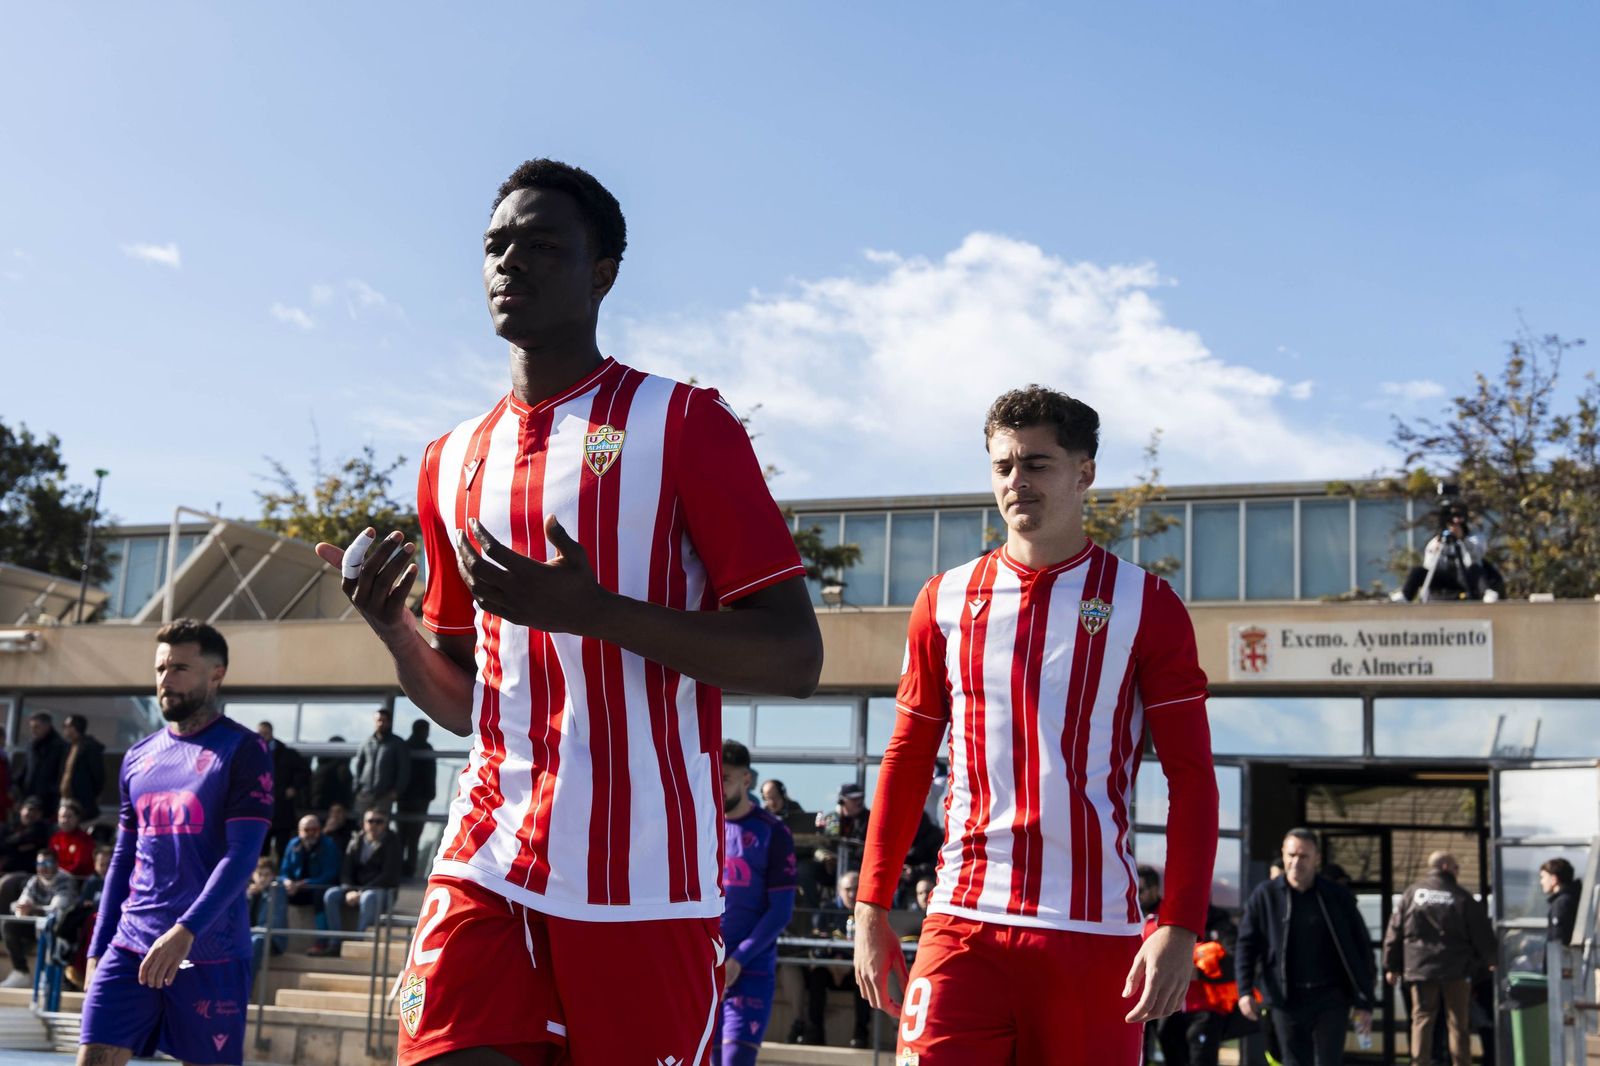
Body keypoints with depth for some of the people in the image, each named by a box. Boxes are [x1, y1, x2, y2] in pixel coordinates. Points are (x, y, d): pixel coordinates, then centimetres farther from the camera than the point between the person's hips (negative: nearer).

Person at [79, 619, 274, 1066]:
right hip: (129, 946, 5)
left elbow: (242, 854, -14)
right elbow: (123, 860, 19)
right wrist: (96, 950, 14)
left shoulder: (242, 751, -5)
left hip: (210, 953, -5)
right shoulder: (137, 758, 13)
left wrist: (185, 931, -24)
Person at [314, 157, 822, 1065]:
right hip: (487, 869, 4)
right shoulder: (454, 462, 15)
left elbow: (795, 659, -10)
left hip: (645, 884, -4)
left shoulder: (682, 424, -3)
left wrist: (590, 610, -20)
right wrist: (393, 629, 0)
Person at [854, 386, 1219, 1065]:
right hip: (964, 925, 2)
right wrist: (872, 907, 8)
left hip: (1097, 933, -1)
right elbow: (907, 761, 13)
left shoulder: (1146, 606, 2)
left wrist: (1180, 926, -11)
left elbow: (1192, 779, -1)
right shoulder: (945, 601, 9)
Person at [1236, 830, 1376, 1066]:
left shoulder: (1338, 898, 0)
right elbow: (1247, 945, 1)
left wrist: (1364, 1002, 0)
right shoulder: (1265, 896, 0)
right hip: (1286, 1000, 0)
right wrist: (1245, 990, -11)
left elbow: (1361, 949, 3)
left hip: (1330, 999, 0)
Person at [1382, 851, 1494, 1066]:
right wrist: (1490, 960, 20)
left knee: (1422, 1019, 6)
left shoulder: (1411, 894, 4)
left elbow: (1394, 931, 4)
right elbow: (1483, 934, 1)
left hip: (1420, 968, 2)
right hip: (1456, 969, -1)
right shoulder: (1462, 897, -3)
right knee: (1458, 1023, 7)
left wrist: (1391, 966, 11)